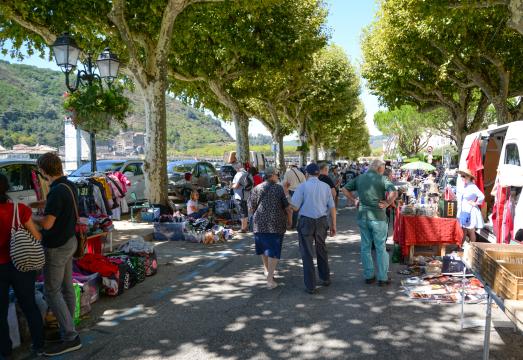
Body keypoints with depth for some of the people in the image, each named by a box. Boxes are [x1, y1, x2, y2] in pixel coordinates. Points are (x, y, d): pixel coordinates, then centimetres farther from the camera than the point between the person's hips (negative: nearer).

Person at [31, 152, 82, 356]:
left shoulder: (57, 191, -24)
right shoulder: (69, 186, 5)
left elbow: (47, 223, -26)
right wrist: (31, 205, 30)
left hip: (56, 247, -9)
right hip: (69, 241, 9)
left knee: (52, 292, -1)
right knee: (67, 288, 15)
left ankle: (70, 337, 2)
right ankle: (67, 330, 26)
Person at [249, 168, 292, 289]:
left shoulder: (256, 189, 0)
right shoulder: (279, 188, -4)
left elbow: (251, 209, 1)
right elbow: (287, 207, -5)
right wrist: (289, 220, 12)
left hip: (260, 223, 3)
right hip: (277, 224, -2)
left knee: (264, 247, 21)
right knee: (274, 250, 2)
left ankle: (267, 270, 40)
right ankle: (270, 279, -7)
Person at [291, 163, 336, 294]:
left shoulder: (303, 186, -8)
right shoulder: (326, 186, 2)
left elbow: (295, 207, -11)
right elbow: (332, 207, 3)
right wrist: (333, 225, 12)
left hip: (306, 221, -4)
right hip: (322, 221, 4)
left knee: (307, 253, 6)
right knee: (321, 250, 23)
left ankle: (310, 286, 9)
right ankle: (325, 279, 36)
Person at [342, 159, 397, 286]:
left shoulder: (359, 178, 7)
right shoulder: (382, 179, -8)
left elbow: (345, 189, 11)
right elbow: (394, 193, -23)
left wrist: (354, 200, 10)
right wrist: (387, 203, -11)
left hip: (362, 216, 4)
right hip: (377, 217, -4)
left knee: (365, 246, 12)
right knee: (381, 248, 6)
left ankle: (368, 276, 18)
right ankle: (382, 278, 11)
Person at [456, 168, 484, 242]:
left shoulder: (472, 187, -15)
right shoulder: (463, 187, 8)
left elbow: (482, 196, -26)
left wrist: (475, 203, -13)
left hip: (470, 212, -7)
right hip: (463, 212, 7)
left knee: (471, 231, 2)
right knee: (463, 231, 11)